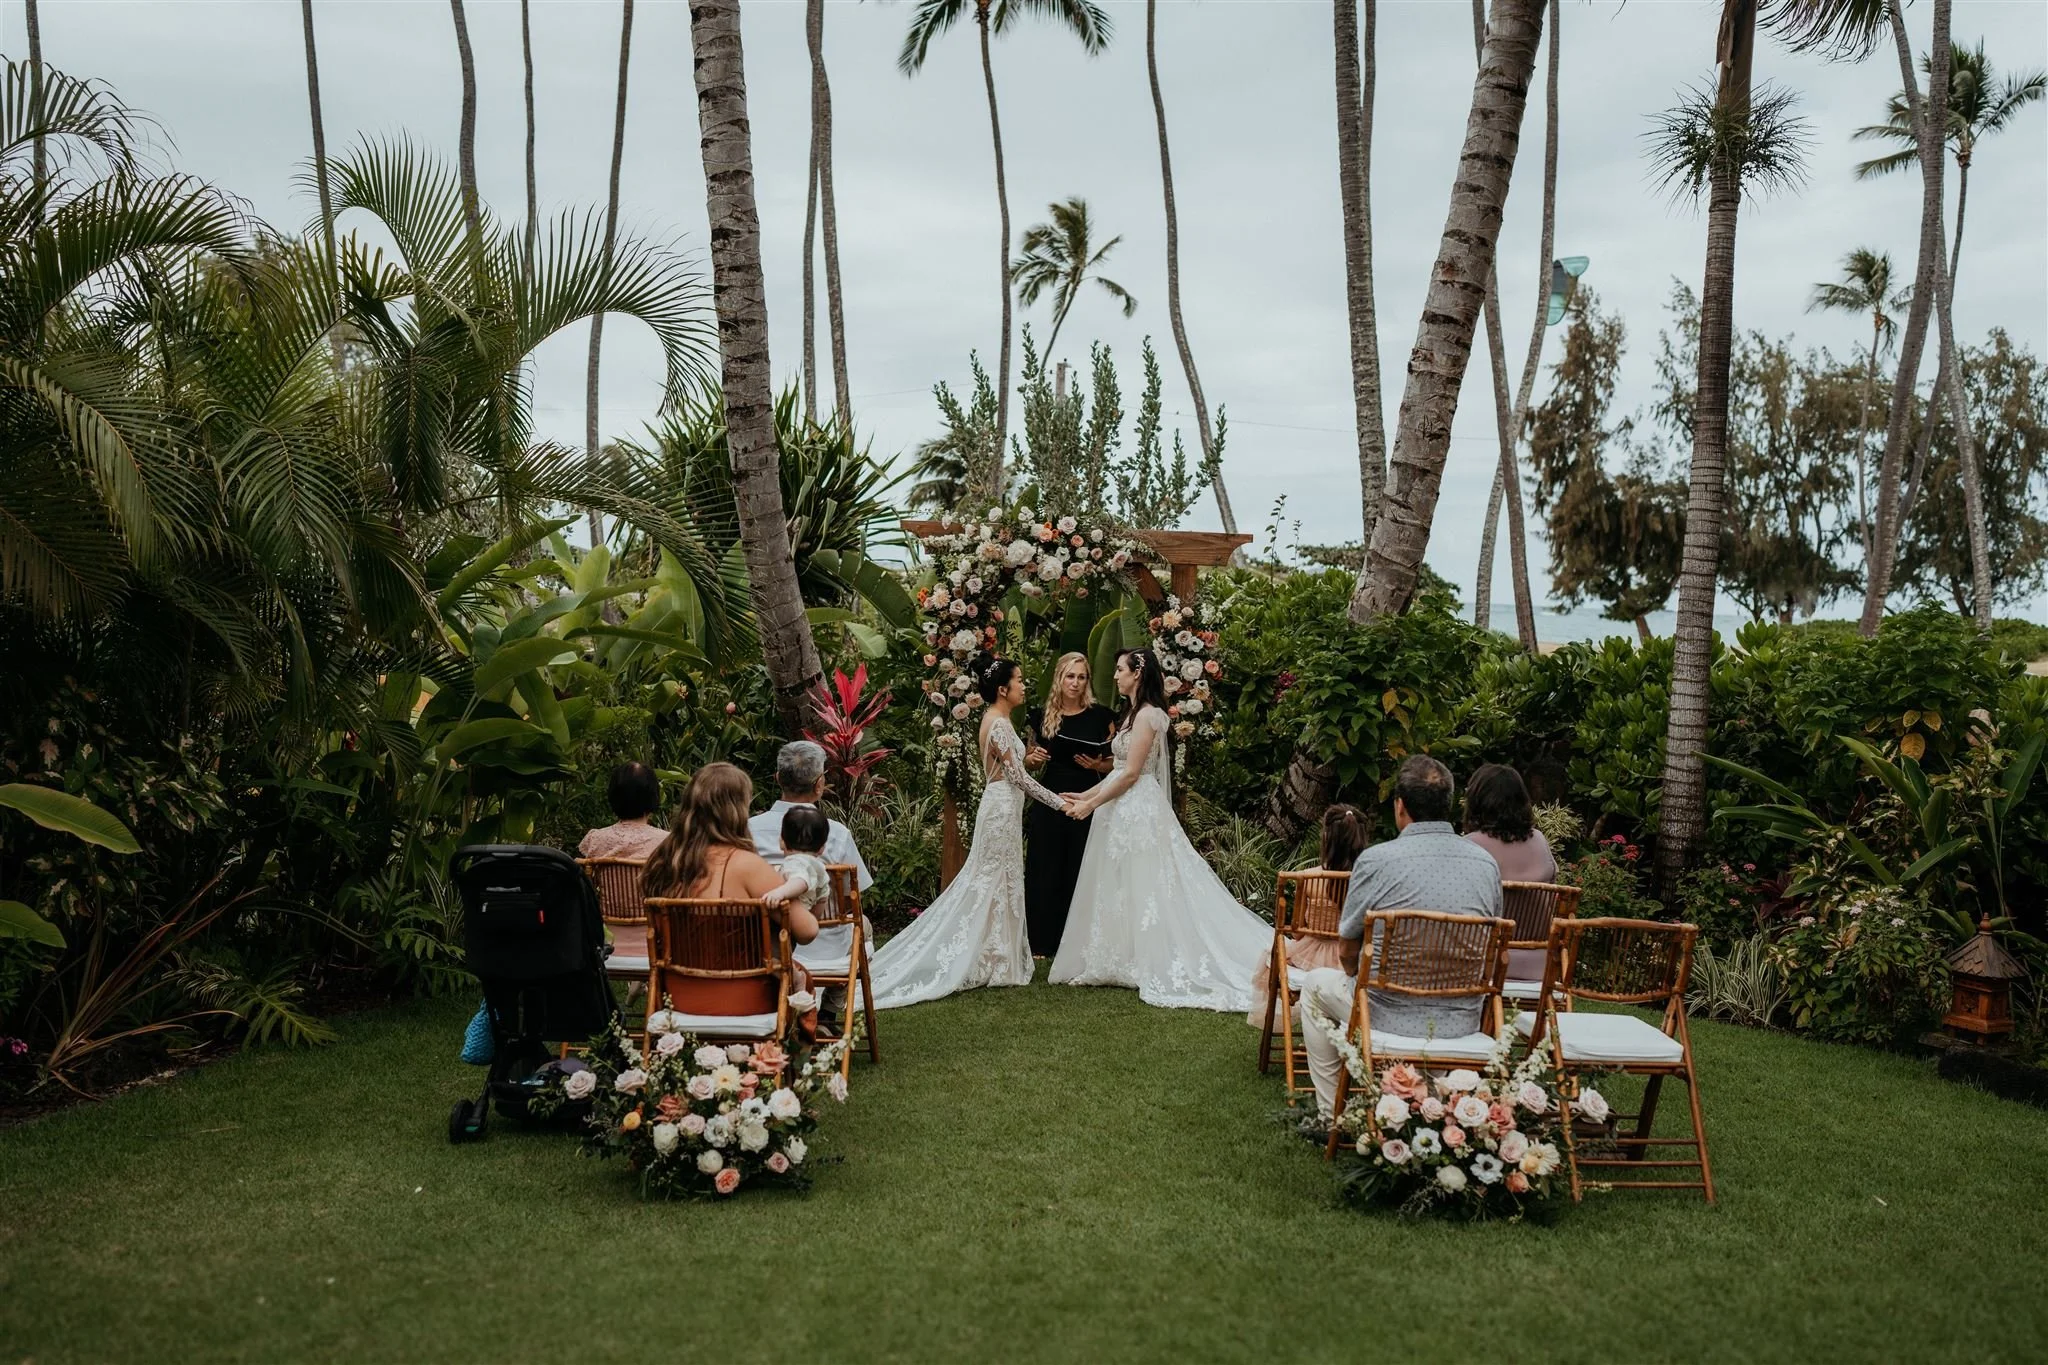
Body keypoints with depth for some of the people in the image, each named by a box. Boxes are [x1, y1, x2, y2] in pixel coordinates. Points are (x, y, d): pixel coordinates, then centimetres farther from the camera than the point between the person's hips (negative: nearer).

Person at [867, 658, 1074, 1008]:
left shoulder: (995, 719, 12)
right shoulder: (1000, 724, -18)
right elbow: (1018, 776, -19)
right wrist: (1057, 801, -14)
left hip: (1002, 804, 10)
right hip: (1003, 807, -10)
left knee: (989, 881, 12)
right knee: (998, 883, -2)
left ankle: (989, 958, 19)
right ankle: (995, 961, 6)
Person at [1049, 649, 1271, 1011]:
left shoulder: (1147, 715, -14)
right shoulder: (1135, 713, 15)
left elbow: (1131, 773, -18)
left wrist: (1092, 804, -13)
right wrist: (1086, 795, 15)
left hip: (1137, 811, -10)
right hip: (1125, 809, 10)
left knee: (1146, 889, -5)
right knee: (1123, 890, 11)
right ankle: (1125, 960, 17)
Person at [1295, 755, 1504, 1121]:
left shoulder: (1376, 860, -14)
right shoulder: (1487, 863, -1)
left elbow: (1347, 949, -4)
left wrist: (1358, 975, 18)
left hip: (1391, 1018, -5)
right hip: (1463, 1022, 5)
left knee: (1316, 984, 25)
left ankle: (1331, 1112, 27)